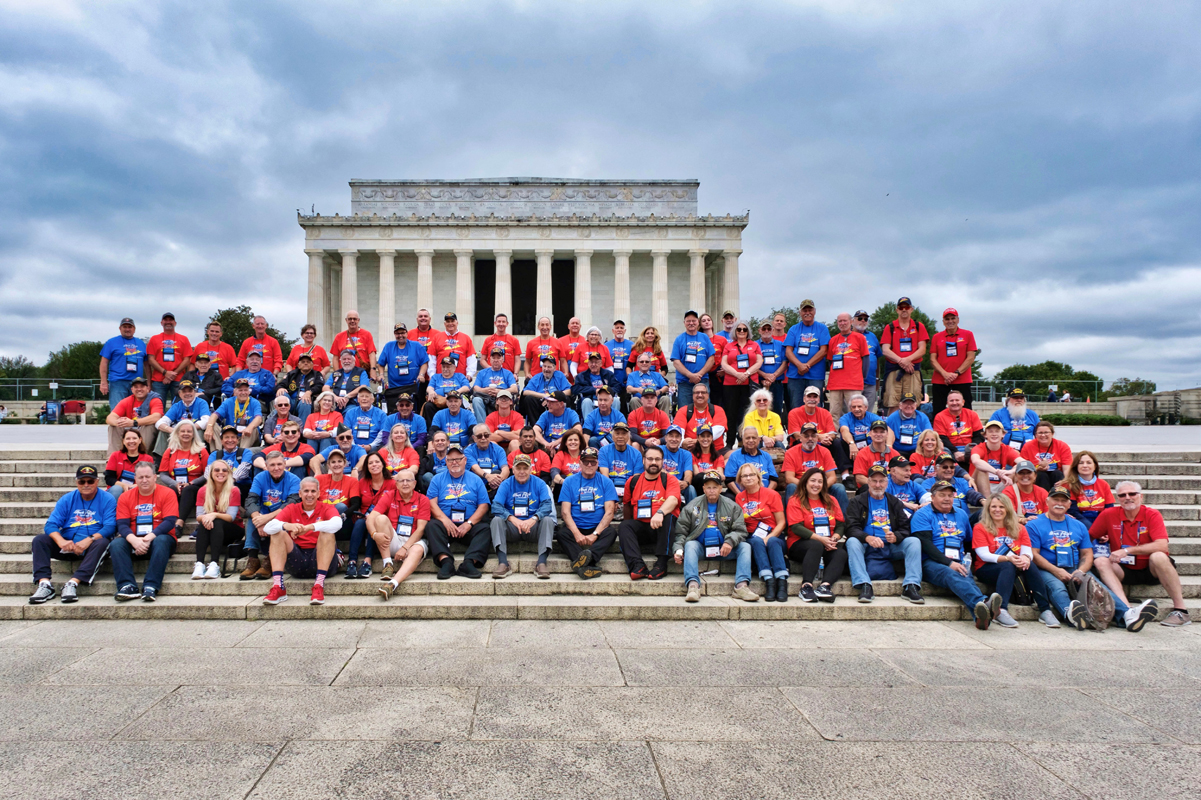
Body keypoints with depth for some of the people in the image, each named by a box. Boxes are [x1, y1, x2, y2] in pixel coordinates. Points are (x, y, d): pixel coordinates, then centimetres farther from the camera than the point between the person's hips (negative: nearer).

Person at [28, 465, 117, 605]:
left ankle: (73, 583, -43)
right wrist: (61, 541, -24)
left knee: (102, 542, -35)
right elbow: (51, 524, -2)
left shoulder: (107, 499, -1)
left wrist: (89, 540, -29)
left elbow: (110, 527, -13)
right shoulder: (66, 500, 8)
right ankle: (44, 583, -29)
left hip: (91, 547, -4)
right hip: (67, 545, 4)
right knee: (39, 540, -15)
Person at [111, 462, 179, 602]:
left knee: (161, 541, -35)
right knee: (116, 544, -26)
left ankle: (151, 587, -41)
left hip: (158, 538, -3)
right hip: (133, 540, 3)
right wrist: (134, 540, -24)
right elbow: (122, 525, -2)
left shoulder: (167, 493, -1)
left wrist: (149, 538, -25)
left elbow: (169, 522, -10)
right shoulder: (125, 497, 7)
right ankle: (127, 586, -37)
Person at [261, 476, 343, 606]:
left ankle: (319, 585, -32)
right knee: (278, 533, -14)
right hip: (296, 562, 2)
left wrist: (309, 527, -34)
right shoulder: (291, 509, 10)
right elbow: (268, 528, -7)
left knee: (327, 533, -25)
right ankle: (278, 587, -24)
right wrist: (286, 525, -30)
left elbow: (337, 523, -22)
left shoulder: (326, 509, 4)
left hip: (320, 560, -2)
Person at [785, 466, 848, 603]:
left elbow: (841, 525, 11)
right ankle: (806, 586, -44)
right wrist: (820, 539, -19)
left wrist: (834, 538, -12)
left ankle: (824, 586, -44)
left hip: (829, 545, 4)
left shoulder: (831, 501, 19)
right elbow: (796, 527, -8)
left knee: (841, 554, -28)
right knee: (816, 546, -37)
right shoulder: (796, 501, 4)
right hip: (801, 544, -4)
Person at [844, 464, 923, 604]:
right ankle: (864, 586, -40)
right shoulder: (857, 502, 10)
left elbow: (905, 528, 8)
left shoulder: (895, 502, 19)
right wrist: (868, 538, -26)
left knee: (914, 541, -22)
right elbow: (852, 528, -4)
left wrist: (895, 537, -17)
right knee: (852, 542, -31)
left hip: (891, 548, 2)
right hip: (867, 548, -2)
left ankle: (911, 586, -30)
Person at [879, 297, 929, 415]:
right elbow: (885, 350, 2)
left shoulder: (919, 327, 13)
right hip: (893, 370, 0)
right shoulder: (890, 327, 11)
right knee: (892, 405, -6)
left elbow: (922, 350, 4)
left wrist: (907, 359, -12)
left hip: (913, 370, 0)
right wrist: (900, 360, -12)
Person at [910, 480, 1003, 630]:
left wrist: (968, 561, 11)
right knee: (951, 574, -37)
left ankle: (981, 615, -59)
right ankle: (982, 603, -62)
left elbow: (969, 542, 30)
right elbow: (926, 544, -6)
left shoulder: (961, 514, 25)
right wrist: (949, 563, -16)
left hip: (957, 564, 4)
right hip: (931, 563, -4)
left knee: (967, 577, -32)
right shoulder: (923, 515, 6)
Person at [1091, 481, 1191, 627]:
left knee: (1158, 556, -33)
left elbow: (1162, 546, -23)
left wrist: (1127, 550, -27)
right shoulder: (1108, 515, -2)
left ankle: (1180, 610, -22)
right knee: (1101, 562, -24)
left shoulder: (1152, 515, -9)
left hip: (1151, 569, -2)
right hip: (1125, 571, 3)